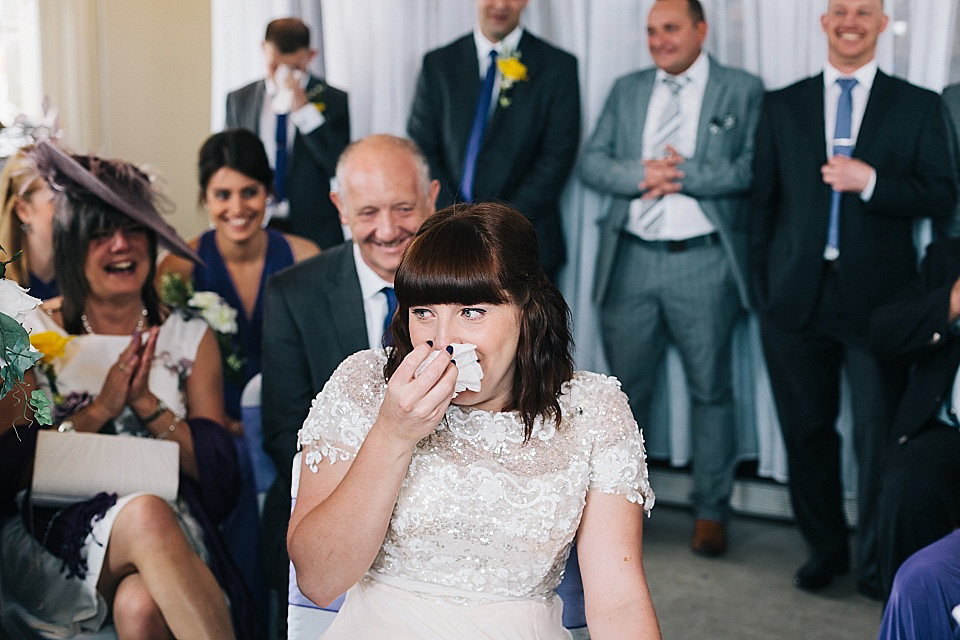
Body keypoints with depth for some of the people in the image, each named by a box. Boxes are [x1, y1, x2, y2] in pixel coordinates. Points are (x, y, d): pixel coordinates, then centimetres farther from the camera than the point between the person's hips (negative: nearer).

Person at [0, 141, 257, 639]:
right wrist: (99, 409, -12)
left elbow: (218, 472, 2)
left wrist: (146, 402, -11)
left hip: (169, 532, 1)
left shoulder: (191, 339, 8)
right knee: (145, 514, -35)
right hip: (52, 540, 0)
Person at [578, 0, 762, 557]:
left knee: (712, 389, 4)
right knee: (627, 386, 11)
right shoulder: (627, 90, 14)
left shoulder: (744, 90, 3)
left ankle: (712, 510, 17)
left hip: (704, 261, -3)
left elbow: (752, 168, -9)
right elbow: (592, 161, 7)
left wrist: (682, 174, -15)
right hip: (631, 259, 3)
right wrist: (641, 174, -11)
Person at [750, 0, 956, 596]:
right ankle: (825, 551, 26)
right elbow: (765, 202, 9)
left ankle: (877, 565, 14)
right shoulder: (782, 106, 10)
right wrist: (764, 288, 5)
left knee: (880, 436, -1)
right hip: (797, 299, 2)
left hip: (877, 300, -2)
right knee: (807, 432, 9)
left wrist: (869, 181, -15)